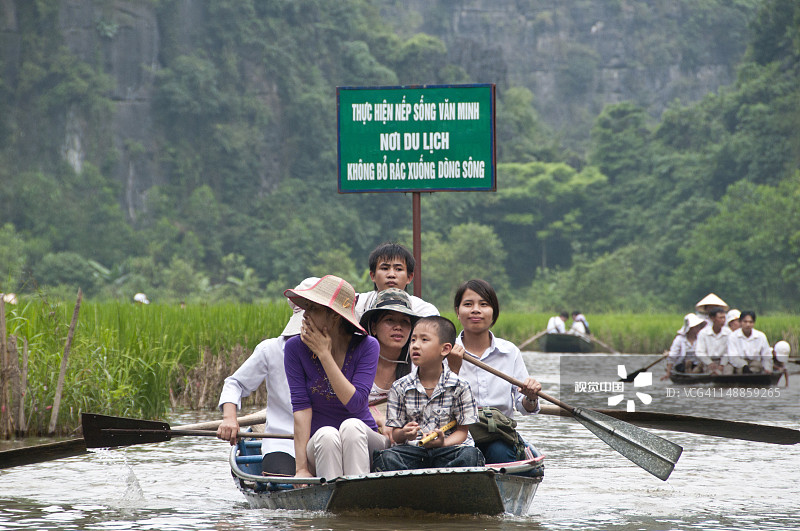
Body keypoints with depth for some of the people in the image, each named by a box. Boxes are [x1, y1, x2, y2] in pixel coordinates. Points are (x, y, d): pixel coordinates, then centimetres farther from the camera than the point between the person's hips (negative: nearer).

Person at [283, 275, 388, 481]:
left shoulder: (366, 346, -6)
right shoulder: (296, 348, -3)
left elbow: (355, 403, -18)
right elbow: (300, 406, -11)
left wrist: (324, 355, -18)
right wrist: (301, 467, -19)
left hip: (363, 443, 0)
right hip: (318, 448, 0)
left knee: (351, 426, -33)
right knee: (326, 435, -33)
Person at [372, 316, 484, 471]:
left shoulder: (459, 387, 0)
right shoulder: (400, 388, 5)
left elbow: (462, 430, 2)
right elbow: (395, 433, 7)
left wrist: (443, 443, -19)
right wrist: (404, 434, -19)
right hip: (412, 449, 1)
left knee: (470, 455, -32)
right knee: (387, 458, -30)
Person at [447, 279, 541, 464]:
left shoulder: (510, 352, 9)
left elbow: (524, 408, 9)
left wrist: (531, 398, -13)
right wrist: (453, 369, -17)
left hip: (500, 437, 2)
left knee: (499, 452, -32)